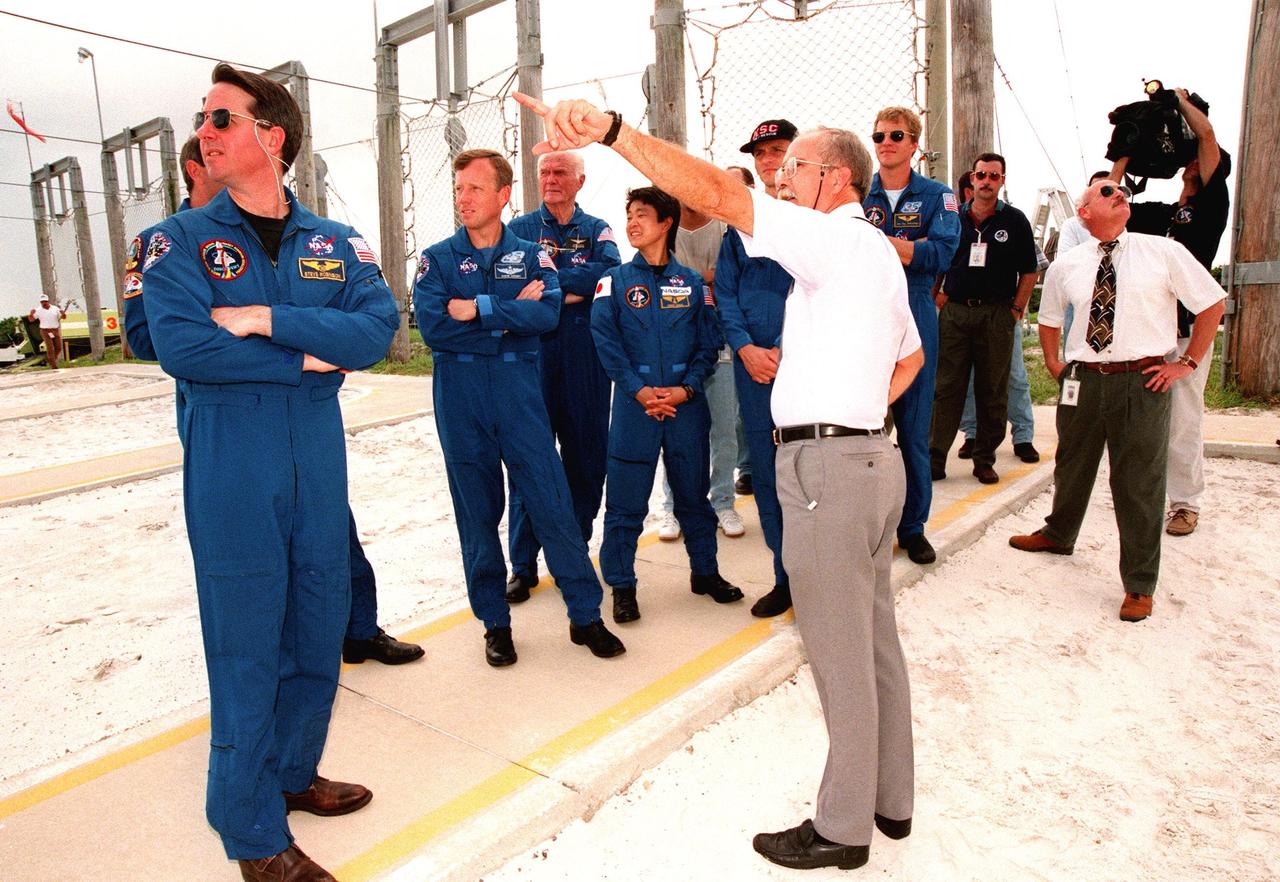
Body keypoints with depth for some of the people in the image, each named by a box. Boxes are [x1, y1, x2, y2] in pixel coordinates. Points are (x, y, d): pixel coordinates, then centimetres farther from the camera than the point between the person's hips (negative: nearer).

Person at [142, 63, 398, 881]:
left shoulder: (336, 243, 7)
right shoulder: (181, 239, 0)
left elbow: (377, 327, -9)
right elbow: (180, 345, -16)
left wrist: (265, 319, -17)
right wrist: (308, 359, -12)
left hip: (320, 462, 4)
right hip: (229, 472, -3)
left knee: (319, 631, 13)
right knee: (246, 645, 2)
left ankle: (293, 772, 36)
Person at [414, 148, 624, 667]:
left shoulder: (531, 256, 6)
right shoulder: (437, 260, 5)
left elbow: (548, 313, -13)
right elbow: (433, 328, -12)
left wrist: (479, 310, -16)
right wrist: (510, 316, -10)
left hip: (521, 396, 0)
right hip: (460, 402, 1)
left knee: (552, 503, -2)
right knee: (477, 513, 8)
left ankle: (586, 615, 12)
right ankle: (495, 623, 22)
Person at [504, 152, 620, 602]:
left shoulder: (597, 230, 11)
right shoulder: (519, 229, 10)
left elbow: (610, 272, -10)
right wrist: (575, 290, -14)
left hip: (586, 360, 2)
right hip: (532, 357, -1)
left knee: (586, 457, 7)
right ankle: (523, 565, 8)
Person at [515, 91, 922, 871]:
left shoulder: (834, 237, -11)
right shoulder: (880, 252, 20)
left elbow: (717, 194, -25)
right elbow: (912, 355, 32)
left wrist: (612, 129, -30)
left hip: (828, 464, -10)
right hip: (873, 454, 10)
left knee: (840, 653, 0)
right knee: (874, 638, 17)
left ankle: (843, 828, 16)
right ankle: (890, 798, 33)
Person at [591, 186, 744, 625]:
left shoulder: (692, 282, 7)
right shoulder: (615, 281, 4)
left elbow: (708, 343, 4)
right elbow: (606, 341, -5)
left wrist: (687, 388, -11)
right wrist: (639, 391, -15)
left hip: (687, 403, 1)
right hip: (634, 404, -1)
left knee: (694, 493, 13)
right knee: (626, 501, 1)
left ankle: (704, 571, 30)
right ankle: (621, 584, 15)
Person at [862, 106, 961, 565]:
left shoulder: (937, 196, 7)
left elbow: (943, 253, -10)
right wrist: (911, 246, -12)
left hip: (915, 321, 0)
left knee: (914, 427, 6)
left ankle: (912, 526, 19)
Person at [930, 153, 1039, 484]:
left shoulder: (1014, 220, 6)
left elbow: (1029, 271, 8)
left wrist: (1016, 308, 0)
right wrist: (938, 296, 5)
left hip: (996, 314, 0)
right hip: (954, 312, 1)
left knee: (992, 392, 4)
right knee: (946, 388, 0)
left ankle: (985, 460, 13)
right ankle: (935, 459, 3)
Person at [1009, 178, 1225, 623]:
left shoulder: (1164, 253, -1)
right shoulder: (1065, 266, 6)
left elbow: (1212, 304, 5)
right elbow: (1049, 318, 22)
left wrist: (1188, 363, 1)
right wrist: (1053, 362, 13)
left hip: (1143, 380, -3)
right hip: (1082, 379, 3)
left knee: (1139, 482, 1)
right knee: (1071, 466, 19)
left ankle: (1139, 584, 16)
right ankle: (1058, 534, 46)